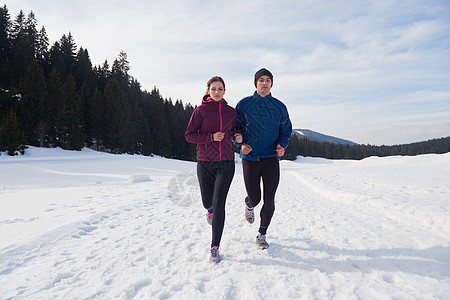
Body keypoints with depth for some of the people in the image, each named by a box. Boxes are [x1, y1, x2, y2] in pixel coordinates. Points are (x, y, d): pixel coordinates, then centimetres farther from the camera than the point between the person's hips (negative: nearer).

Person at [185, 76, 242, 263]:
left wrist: (237, 136, 0)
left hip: (226, 163, 1)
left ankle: (215, 248, 1)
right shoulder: (200, 110, -2)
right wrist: (211, 137, -16)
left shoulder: (231, 112, 7)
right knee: (207, 202, 11)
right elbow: (189, 135, -3)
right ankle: (211, 209, 52)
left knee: (219, 204, -8)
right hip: (205, 163, 0)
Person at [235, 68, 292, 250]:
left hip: (271, 159, 1)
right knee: (255, 198, 1)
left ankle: (262, 234, 20)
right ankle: (249, 205, 42)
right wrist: (241, 144, -11)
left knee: (269, 200, -1)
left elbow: (286, 130, 13)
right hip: (250, 158, -1)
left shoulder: (279, 107, 7)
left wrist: (282, 146, -7)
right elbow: (236, 127, 7)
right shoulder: (244, 104, 3)